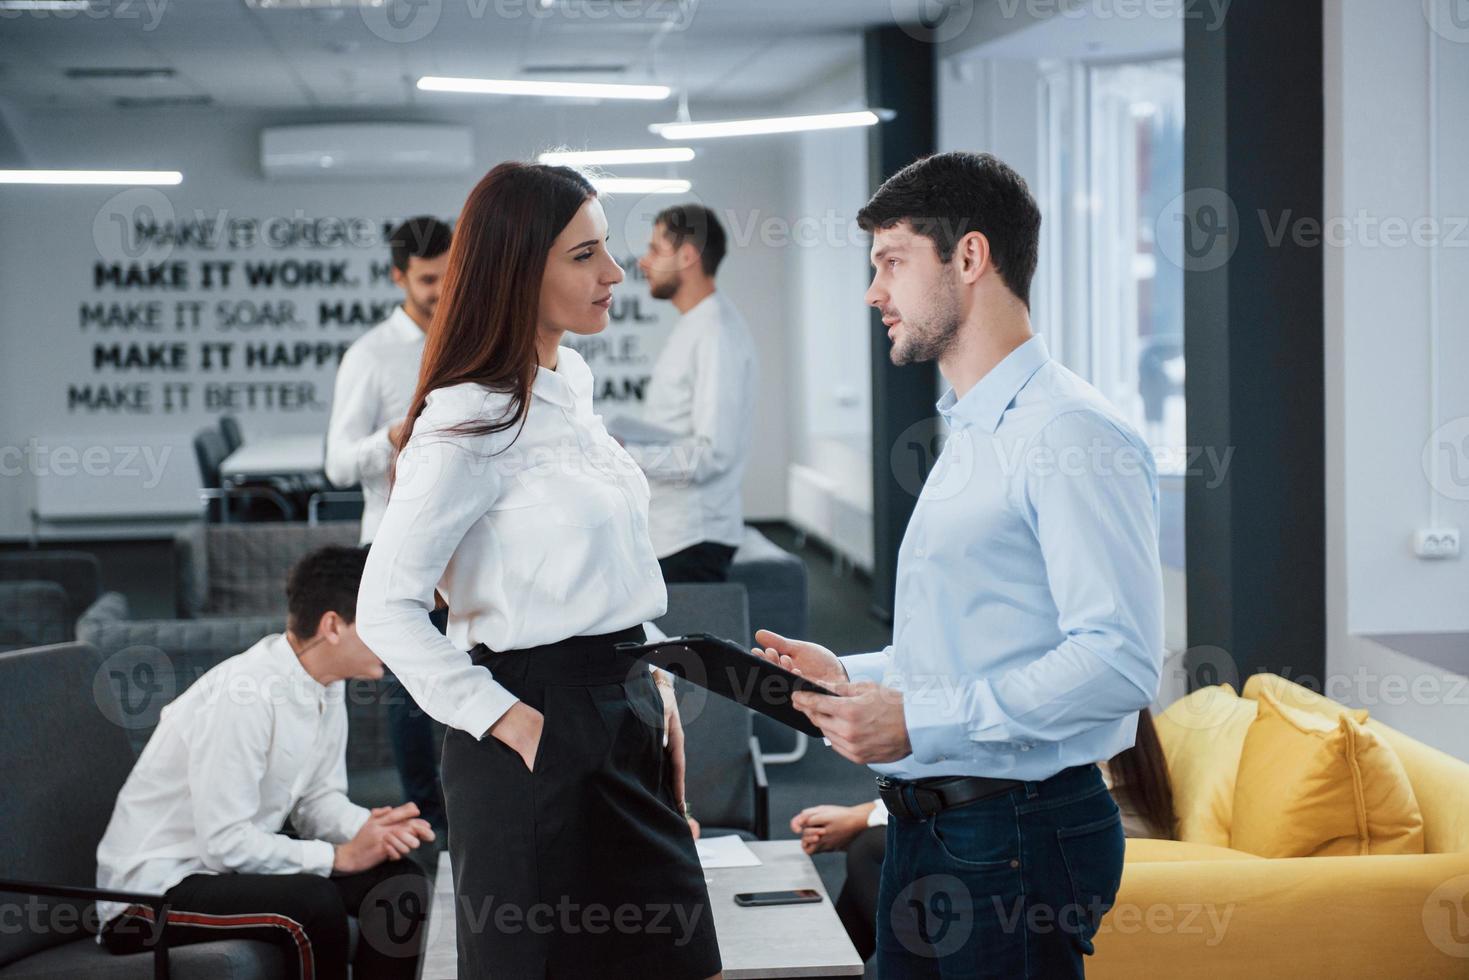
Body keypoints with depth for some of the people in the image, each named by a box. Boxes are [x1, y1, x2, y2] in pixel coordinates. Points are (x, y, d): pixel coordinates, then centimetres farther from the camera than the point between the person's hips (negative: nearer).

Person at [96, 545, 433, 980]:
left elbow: (318, 799, 7)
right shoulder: (245, 695, -27)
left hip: (233, 866, 9)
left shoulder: (326, 685, 0)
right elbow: (225, 843, -26)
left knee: (400, 880, -3)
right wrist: (342, 855, -20)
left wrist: (372, 829, -14)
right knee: (314, 903, -31)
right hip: (152, 891, -9)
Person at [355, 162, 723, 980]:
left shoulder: (573, 382, 10)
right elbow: (387, 609, -17)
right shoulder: (470, 421, -15)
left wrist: (654, 684, 13)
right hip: (540, 723, -8)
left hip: (626, 706, 8)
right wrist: (501, 719, -17)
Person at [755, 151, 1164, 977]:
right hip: (925, 836, 9)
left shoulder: (1071, 436, -14)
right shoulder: (967, 441, 19)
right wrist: (852, 677, 10)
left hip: (1018, 836, -9)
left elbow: (1119, 661, -23)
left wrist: (921, 720, -22)